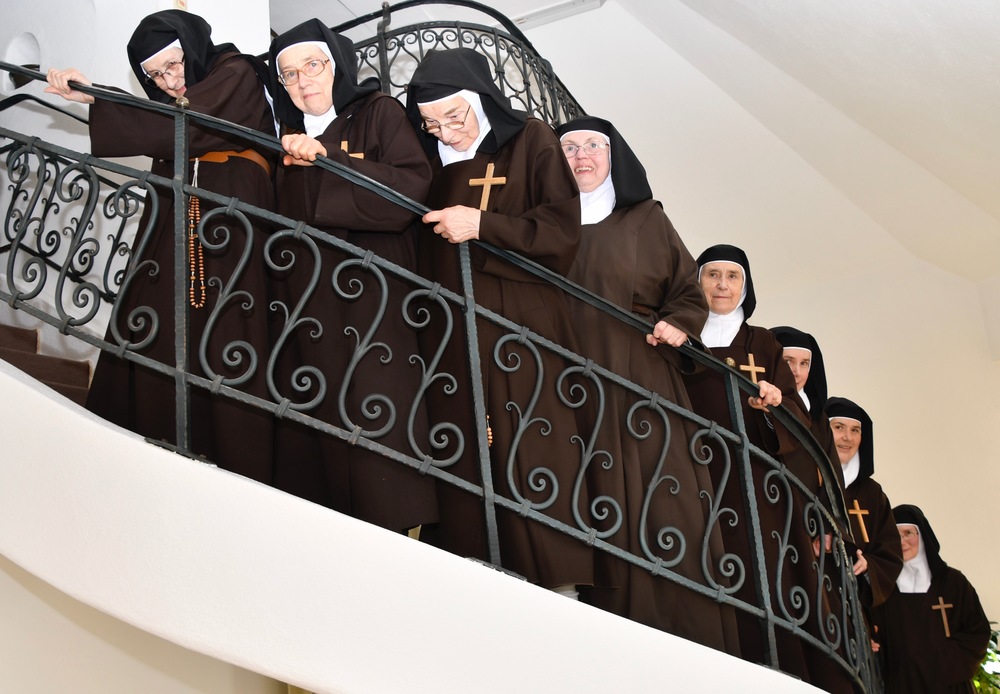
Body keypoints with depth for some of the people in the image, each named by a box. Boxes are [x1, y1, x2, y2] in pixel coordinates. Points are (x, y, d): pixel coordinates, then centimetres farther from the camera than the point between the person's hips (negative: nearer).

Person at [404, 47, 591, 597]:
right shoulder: (429, 160, 14)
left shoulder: (530, 142, 2)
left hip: (522, 330, -4)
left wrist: (483, 226, -14)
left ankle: (558, 589, -1)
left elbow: (563, 228, -6)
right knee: (465, 467, -1)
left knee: (533, 461, -7)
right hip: (452, 337, 4)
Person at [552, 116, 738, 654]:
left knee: (659, 506, -8)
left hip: (639, 383, 0)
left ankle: (684, 643, -4)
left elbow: (689, 291, 14)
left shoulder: (645, 219, 15)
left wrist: (677, 324, -5)